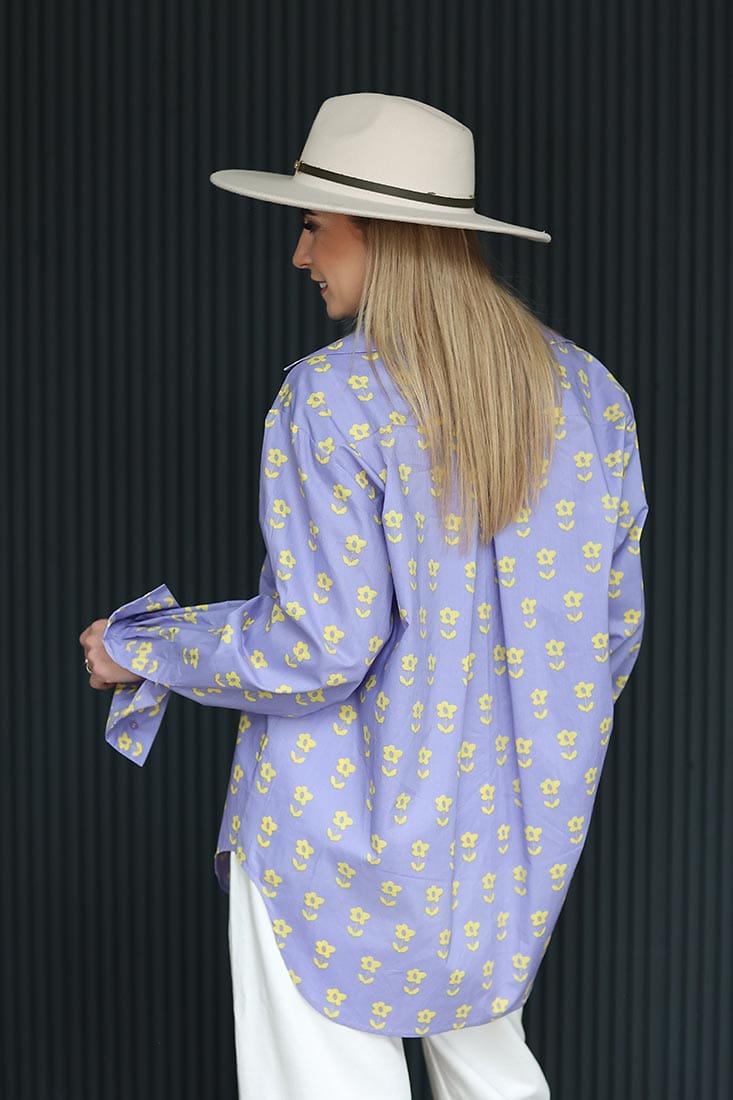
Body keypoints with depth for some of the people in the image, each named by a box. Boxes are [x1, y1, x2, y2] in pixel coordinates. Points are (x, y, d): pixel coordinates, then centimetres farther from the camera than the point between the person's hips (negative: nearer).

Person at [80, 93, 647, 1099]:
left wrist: (146, 650, -5)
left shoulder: (334, 396, -18)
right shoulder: (587, 391, 0)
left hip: (344, 830, -5)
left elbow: (319, 644, -21)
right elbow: (612, 623, 5)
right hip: (514, 836, 6)